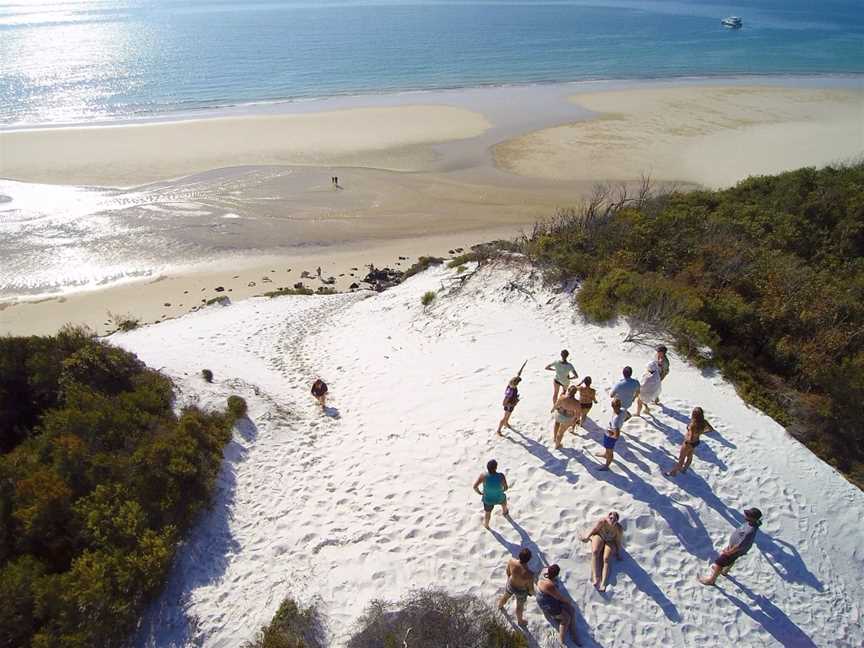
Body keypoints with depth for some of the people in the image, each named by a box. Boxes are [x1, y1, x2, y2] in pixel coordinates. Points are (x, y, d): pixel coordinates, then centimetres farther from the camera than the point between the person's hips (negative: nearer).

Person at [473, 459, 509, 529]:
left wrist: (479, 492, -6)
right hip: (499, 498, 0)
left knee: (487, 512, 30)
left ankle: (486, 525, 58)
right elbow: (505, 488, -19)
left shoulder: (484, 476, -31)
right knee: (503, 498, 38)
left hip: (488, 500, 0)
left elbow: (475, 486, -28)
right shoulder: (501, 476, -32)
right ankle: (506, 514, 67)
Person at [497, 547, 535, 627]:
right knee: (520, 606, 30)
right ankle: (520, 621, 61)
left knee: (505, 596, 37)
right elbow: (531, 589, -23)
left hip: (510, 585, 3)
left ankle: (500, 605, 70)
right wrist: (531, 592, 2)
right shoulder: (529, 575, -42)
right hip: (521, 591, -3)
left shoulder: (511, 561, -34)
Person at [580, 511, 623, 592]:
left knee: (606, 559, -23)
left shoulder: (619, 529, -27)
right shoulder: (602, 521, -28)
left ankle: (603, 583, -33)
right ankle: (596, 579, -36)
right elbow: (594, 529, -9)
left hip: (610, 541, 0)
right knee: (595, 552, -26)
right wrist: (587, 537, 2)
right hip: (599, 536, 1)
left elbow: (618, 541, -11)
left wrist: (618, 553, -4)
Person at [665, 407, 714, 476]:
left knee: (681, 458, 15)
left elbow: (691, 439, -38)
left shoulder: (693, 425, -39)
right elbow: (712, 429, 0)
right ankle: (684, 469, 54)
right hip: (696, 442, 7)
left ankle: (673, 472, 36)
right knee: (690, 456, 30)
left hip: (689, 443, -7)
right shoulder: (704, 422, -18)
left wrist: (686, 440, -17)